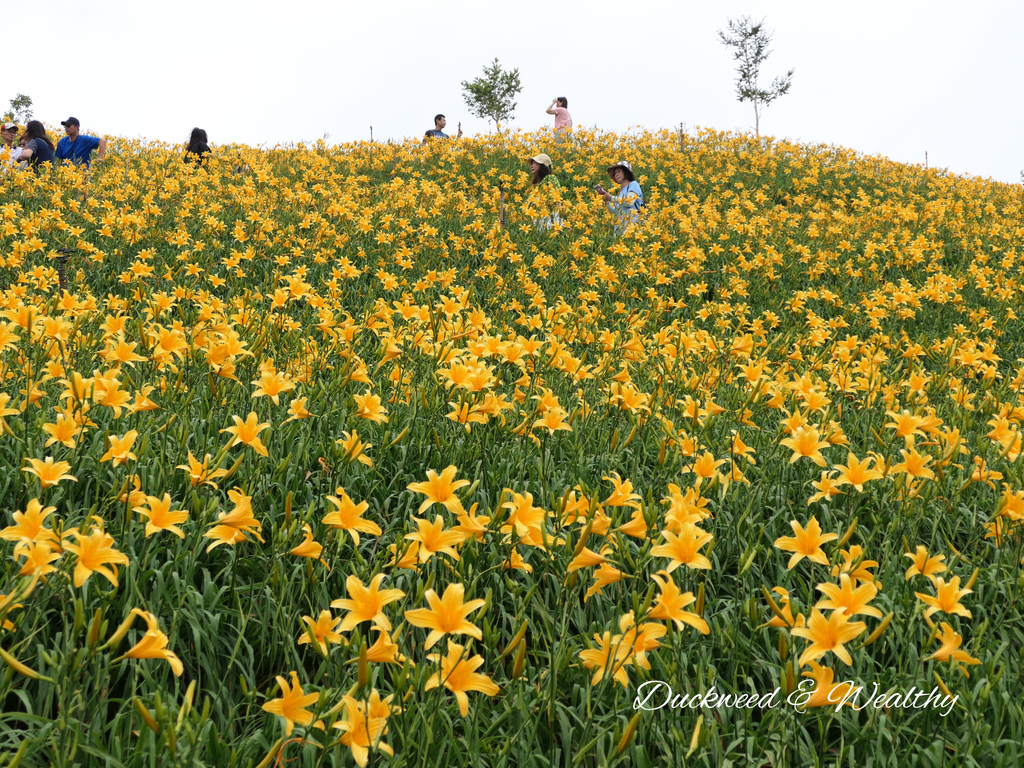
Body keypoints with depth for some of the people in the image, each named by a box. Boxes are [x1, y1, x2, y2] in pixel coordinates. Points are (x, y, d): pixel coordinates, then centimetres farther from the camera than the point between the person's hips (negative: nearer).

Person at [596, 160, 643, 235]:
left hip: (632, 224, -6)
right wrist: (607, 201, 5)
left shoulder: (633, 184, 4)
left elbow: (629, 202, -13)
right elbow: (614, 212, 19)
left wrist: (611, 198, -5)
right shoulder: (620, 190, 22)